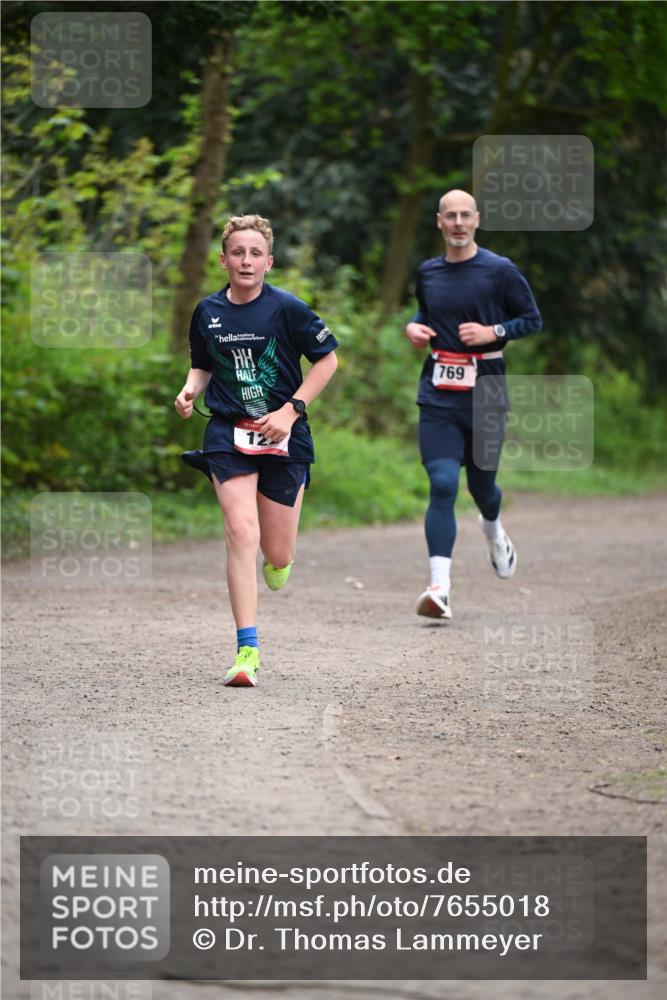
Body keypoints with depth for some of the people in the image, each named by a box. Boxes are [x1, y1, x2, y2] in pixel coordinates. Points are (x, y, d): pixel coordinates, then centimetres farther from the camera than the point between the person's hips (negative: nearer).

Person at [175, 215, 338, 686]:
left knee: (277, 555, 3)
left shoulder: (287, 308, -7)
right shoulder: (207, 312, 4)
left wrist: (291, 410, -8)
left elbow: (327, 359, 0)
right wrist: (190, 390, -3)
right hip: (228, 434, 1)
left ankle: (278, 559, 45)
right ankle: (248, 651, -18)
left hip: (283, 436, -1)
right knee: (241, 533, -18)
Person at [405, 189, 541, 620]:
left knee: (481, 483, 11)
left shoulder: (500, 271, -3)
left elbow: (533, 320, 2)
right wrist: (414, 326, 6)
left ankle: (494, 529, 50)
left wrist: (493, 332, -14)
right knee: (442, 484, -13)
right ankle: (440, 588, -19)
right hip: (438, 393, 1)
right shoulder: (428, 273, 9)